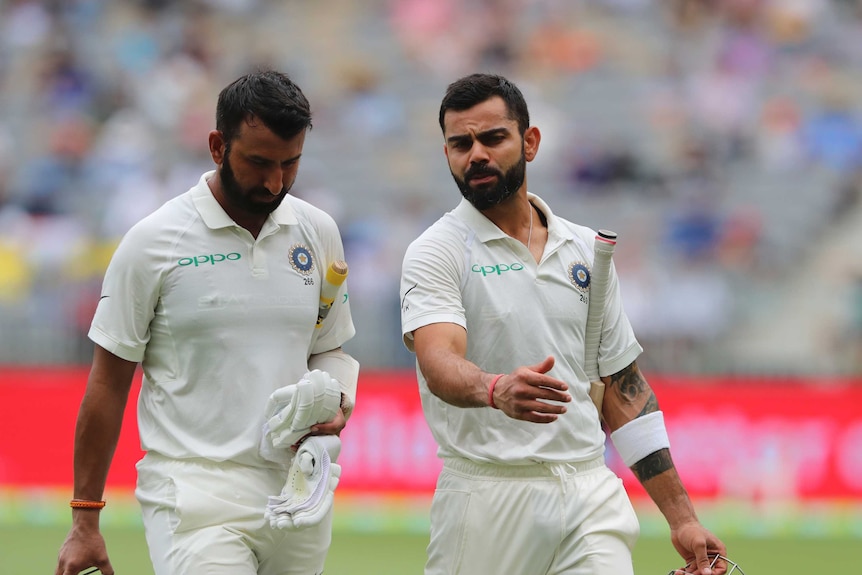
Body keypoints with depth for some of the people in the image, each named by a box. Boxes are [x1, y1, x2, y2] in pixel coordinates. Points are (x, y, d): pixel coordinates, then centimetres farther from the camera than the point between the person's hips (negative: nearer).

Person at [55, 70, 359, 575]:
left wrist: (336, 403, -3)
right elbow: (108, 385, 0)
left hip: (298, 491, 5)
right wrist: (85, 522, -1)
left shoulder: (318, 233, 9)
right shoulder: (153, 241, -4)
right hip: (196, 492, -5)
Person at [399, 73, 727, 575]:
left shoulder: (588, 249, 14)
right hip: (490, 493, -3)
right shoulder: (437, 252, -1)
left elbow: (624, 387, 17)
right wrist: (497, 390, -42)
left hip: (592, 494, 3)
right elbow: (439, 362, -19)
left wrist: (681, 516, 11)